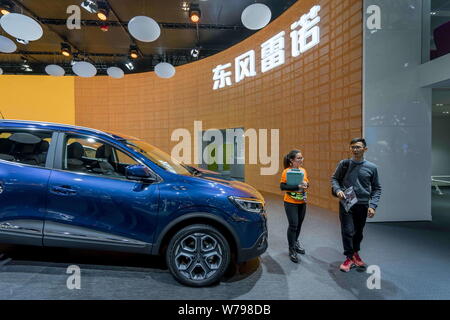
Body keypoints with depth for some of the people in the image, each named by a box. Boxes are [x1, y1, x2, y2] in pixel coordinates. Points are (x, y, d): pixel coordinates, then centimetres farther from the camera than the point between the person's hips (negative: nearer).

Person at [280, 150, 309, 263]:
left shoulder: (303, 170, 4)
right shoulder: (286, 171, -13)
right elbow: (282, 186, -18)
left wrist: (306, 184, -8)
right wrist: (297, 186, -25)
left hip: (302, 203, 6)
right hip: (291, 203, -6)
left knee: (298, 224, 17)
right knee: (293, 225, -4)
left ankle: (295, 242, 40)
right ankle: (292, 250, 12)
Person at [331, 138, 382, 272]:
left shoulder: (371, 167, 1)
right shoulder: (344, 164, -1)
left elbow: (377, 188, 5)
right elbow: (334, 179, 8)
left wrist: (373, 205, -5)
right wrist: (337, 190, -12)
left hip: (363, 205, 2)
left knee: (358, 232, 14)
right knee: (348, 231, -4)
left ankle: (355, 253, 37)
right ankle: (349, 258, 15)